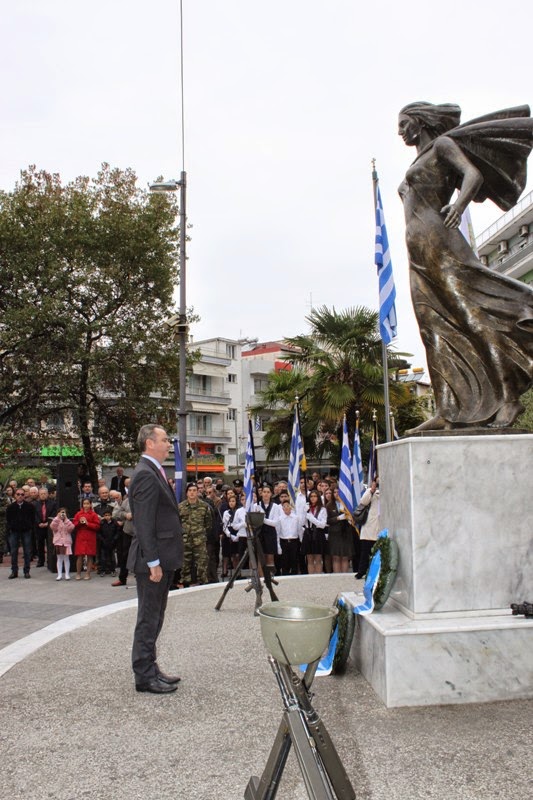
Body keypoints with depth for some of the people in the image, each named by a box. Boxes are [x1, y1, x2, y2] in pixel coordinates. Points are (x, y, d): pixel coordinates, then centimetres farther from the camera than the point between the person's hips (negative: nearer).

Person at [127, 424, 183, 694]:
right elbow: (144, 523, -22)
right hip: (152, 560, -10)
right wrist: (153, 562, -22)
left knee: (153, 618, 17)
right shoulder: (145, 474, -17)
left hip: (162, 559, 10)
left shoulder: (154, 472, 15)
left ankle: (150, 670, 27)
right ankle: (144, 677, 10)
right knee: (148, 620, 0)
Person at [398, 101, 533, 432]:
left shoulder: (442, 145, 6)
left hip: (438, 245, -8)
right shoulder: (420, 162, 29)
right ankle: (448, 411, -6)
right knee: (436, 329, -2)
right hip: (420, 254, 8)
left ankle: (506, 399, -15)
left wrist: (460, 204, -28)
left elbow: (473, 174, -11)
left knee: (472, 314, -14)